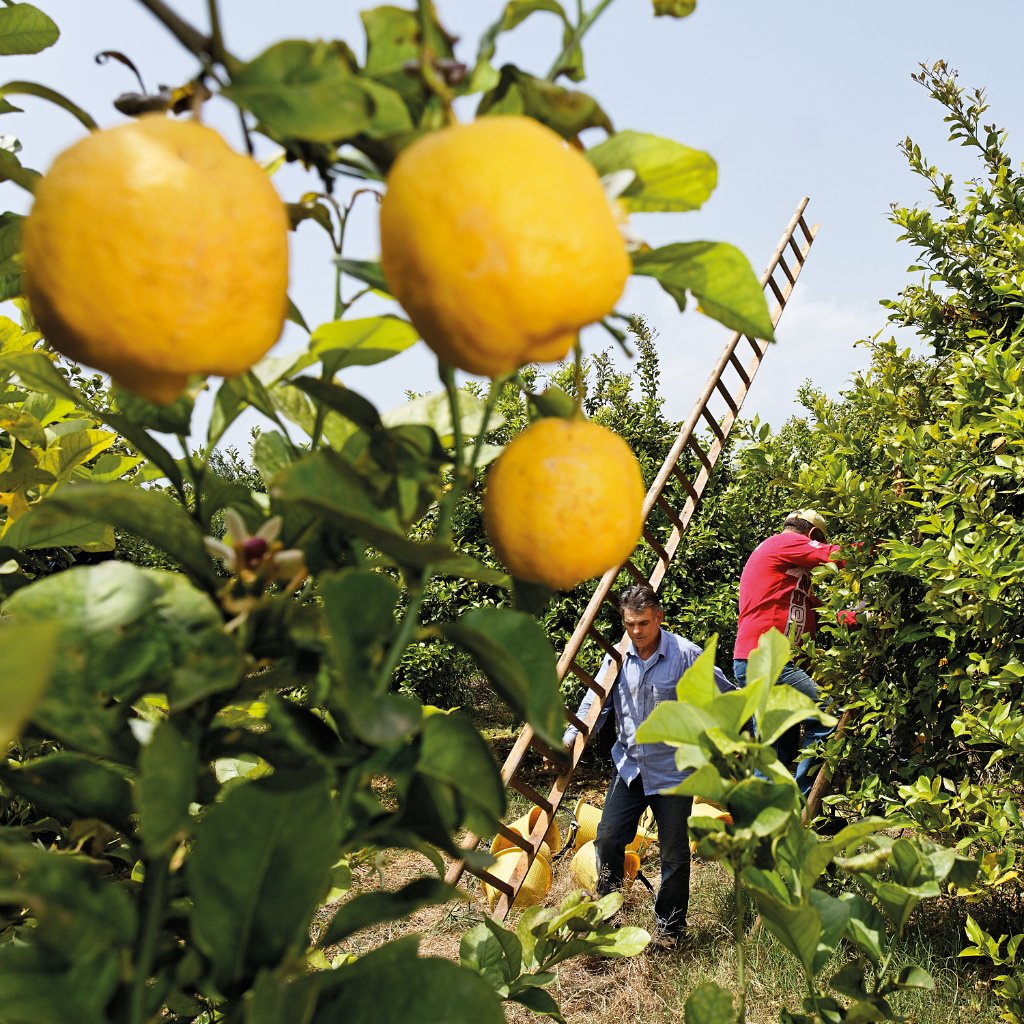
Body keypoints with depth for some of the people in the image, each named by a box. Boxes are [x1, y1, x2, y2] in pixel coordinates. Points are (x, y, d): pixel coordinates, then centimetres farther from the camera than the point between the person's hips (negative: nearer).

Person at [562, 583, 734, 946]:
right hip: (629, 766, 4)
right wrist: (570, 738, -9)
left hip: (672, 770, -4)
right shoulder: (617, 656, -2)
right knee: (607, 838, 4)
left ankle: (670, 926, 28)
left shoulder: (686, 654, -15)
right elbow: (595, 702, 3)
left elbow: (727, 695, -5)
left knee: (674, 852, 9)